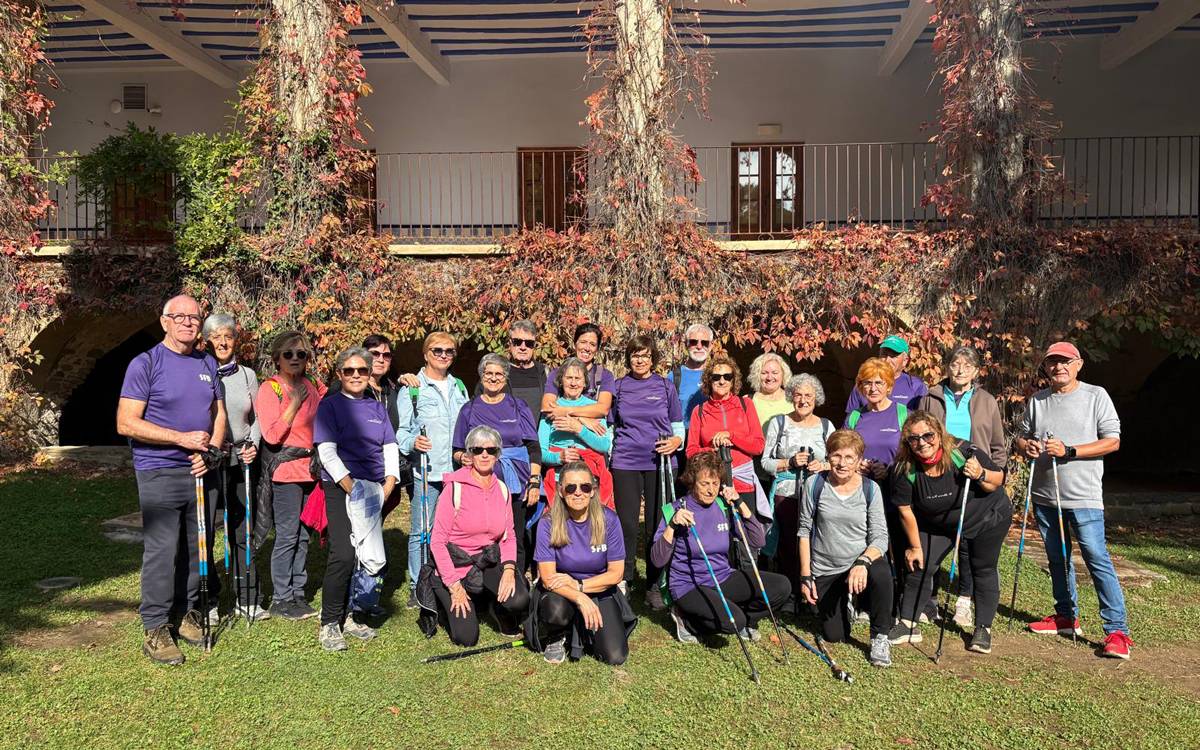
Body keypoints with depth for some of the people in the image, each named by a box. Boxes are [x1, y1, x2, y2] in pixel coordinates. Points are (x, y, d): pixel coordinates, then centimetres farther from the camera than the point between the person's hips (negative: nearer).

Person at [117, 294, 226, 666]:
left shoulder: (208, 364, 12)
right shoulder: (145, 364, -6)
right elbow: (127, 423, -11)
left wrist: (211, 451, -2)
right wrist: (183, 439, -17)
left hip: (201, 470, 5)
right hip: (159, 472, -5)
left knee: (198, 547, 11)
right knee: (162, 550, -4)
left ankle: (187, 612, 26)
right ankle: (155, 629, 7)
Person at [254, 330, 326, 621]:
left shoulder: (312, 385, 8)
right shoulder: (269, 389, -7)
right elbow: (272, 434, -16)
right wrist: (294, 403, -16)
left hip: (310, 467, 6)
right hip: (285, 469, -6)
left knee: (303, 535, 11)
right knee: (287, 536, -2)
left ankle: (297, 593, 22)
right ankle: (281, 599, 9)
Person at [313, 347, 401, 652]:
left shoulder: (377, 407, 16)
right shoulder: (330, 405, 1)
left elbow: (390, 448, 11)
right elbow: (327, 451, -8)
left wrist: (389, 484, -5)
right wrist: (351, 487, -16)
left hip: (375, 491, 5)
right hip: (341, 487, -5)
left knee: (372, 555, 4)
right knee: (343, 554, -15)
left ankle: (353, 616, 19)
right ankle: (329, 624, -3)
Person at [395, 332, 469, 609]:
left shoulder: (459, 388, 18)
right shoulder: (412, 388, 2)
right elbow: (401, 430, -3)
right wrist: (413, 443, -22)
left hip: (458, 471, 4)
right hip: (426, 471, -4)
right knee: (421, 531, -2)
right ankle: (416, 588, 8)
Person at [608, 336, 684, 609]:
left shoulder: (665, 386, 6)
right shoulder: (619, 387, 7)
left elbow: (678, 425, 10)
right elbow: (611, 425, 14)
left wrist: (676, 441, -10)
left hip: (660, 462, 0)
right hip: (626, 463, 0)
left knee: (657, 524, 3)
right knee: (627, 524, 1)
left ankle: (655, 586, 14)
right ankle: (623, 582, 14)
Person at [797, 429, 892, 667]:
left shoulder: (870, 488, -9)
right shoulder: (815, 483, -10)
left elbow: (880, 537, -11)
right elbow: (804, 530, -3)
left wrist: (863, 562, -31)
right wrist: (805, 575, -6)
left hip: (860, 562, -1)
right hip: (824, 571, 1)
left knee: (881, 573, -36)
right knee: (835, 636, 5)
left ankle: (880, 637, -10)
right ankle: (842, 601, 41)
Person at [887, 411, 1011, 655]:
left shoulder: (964, 453, -31)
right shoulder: (903, 470, -25)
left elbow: (998, 481, -15)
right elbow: (906, 511, -12)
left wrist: (981, 475, -37)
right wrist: (915, 546, -5)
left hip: (988, 517, -2)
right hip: (938, 524, 2)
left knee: (983, 570, 4)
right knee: (920, 566, -5)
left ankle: (983, 629, 19)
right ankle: (907, 625, 4)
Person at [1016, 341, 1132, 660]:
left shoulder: (1096, 395, -3)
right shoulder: (1037, 401, 10)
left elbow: (1112, 441, -7)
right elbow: (1021, 438, 16)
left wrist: (1069, 451, -18)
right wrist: (1027, 447, -9)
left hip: (1084, 496, -5)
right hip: (1045, 495, 5)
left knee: (1097, 559, -10)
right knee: (1057, 559, 16)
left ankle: (1117, 630, -5)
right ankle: (1066, 616, 30)